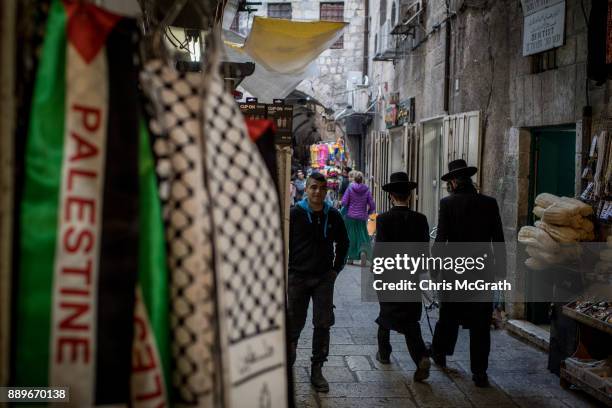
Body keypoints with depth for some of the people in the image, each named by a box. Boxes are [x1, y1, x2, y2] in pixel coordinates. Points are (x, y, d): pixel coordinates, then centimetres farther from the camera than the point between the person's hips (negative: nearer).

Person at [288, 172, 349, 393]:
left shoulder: (333, 216, 1)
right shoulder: (294, 214, -7)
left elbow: (343, 243, 14)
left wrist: (337, 268, 8)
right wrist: (288, 269, -4)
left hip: (324, 278, 2)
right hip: (298, 277, -2)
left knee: (323, 324, 2)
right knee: (294, 324, 7)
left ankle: (317, 370, 14)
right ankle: (287, 364, 25)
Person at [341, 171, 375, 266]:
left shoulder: (350, 188, -5)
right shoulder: (367, 190, -1)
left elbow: (344, 202, -10)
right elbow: (372, 206, -2)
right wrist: (367, 213, 15)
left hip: (350, 216, -1)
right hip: (362, 218, 1)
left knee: (350, 236, 11)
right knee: (363, 236, 6)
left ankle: (350, 257, 15)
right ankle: (363, 252, -21)